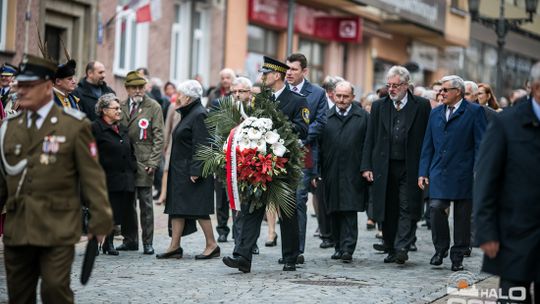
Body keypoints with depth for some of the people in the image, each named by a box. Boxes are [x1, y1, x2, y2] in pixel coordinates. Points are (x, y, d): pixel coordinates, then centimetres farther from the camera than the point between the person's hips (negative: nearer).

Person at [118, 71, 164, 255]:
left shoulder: (153, 107, 0)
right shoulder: (122, 107, 11)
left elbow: (158, 137, -3)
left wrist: (153, 162, -10)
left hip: (143, 162, -4)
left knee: (145, 203, -3)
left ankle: (147, 242, 2)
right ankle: (130, 240, 17)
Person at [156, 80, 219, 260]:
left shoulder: (199, 115, -14)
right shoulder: (189, 114, 17)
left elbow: (201, 146, -20)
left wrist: (195, 171, -23)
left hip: (192, 172, -10)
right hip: (180, 171, 10)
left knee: (198, 209, -6)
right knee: (176, 208, 7)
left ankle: (212, 245, 2)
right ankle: (175, 246, 9)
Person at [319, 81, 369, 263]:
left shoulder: (363, 117, 4)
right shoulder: (326, 117, 9)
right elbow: (319, 144, 7)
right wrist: (318, 170, 1)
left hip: (352, 174, -3)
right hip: (331, 172, 3)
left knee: (350, 212, -8)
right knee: (334, 212, 8)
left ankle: (347, 248, -10)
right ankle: (339, 246, 19)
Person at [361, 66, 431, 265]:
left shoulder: (421, 105, 2)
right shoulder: (379, 106, 10)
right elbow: (370, 139, 9)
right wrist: (366, 166, 0)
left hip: (410, 167, -3)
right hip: (384, 167, 3)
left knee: (408, 209, -8)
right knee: (387, 210, 7)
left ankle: (402, 248, -8)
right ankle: (391, 250, 16)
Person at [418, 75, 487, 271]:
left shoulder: (474, 112, -2)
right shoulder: (435, 113, 13)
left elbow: (481, 144, -5)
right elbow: (428, 145, 14)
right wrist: (423, 172, 7)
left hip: (463, 174, -3)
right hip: (439, 173, 3)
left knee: (462, 216, 4)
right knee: (436, 208, -11)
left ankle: (458, 256, 16)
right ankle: (441, 248, 8)